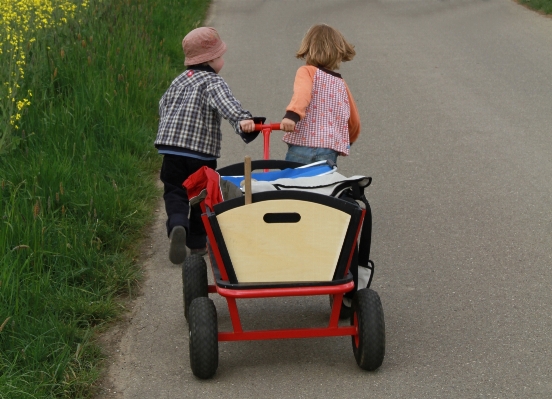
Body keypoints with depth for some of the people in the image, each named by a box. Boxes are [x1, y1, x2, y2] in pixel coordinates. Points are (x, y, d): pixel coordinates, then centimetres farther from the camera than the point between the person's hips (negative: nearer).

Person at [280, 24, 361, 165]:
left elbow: (303, 91, -19)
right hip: (330, 150, 4)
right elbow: (354, 122, 29)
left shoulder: (308, 71, 6)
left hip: (302, 145, -4)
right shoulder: (342, 84, 20)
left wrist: (292, 114, -35)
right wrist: (347, 142, 49)